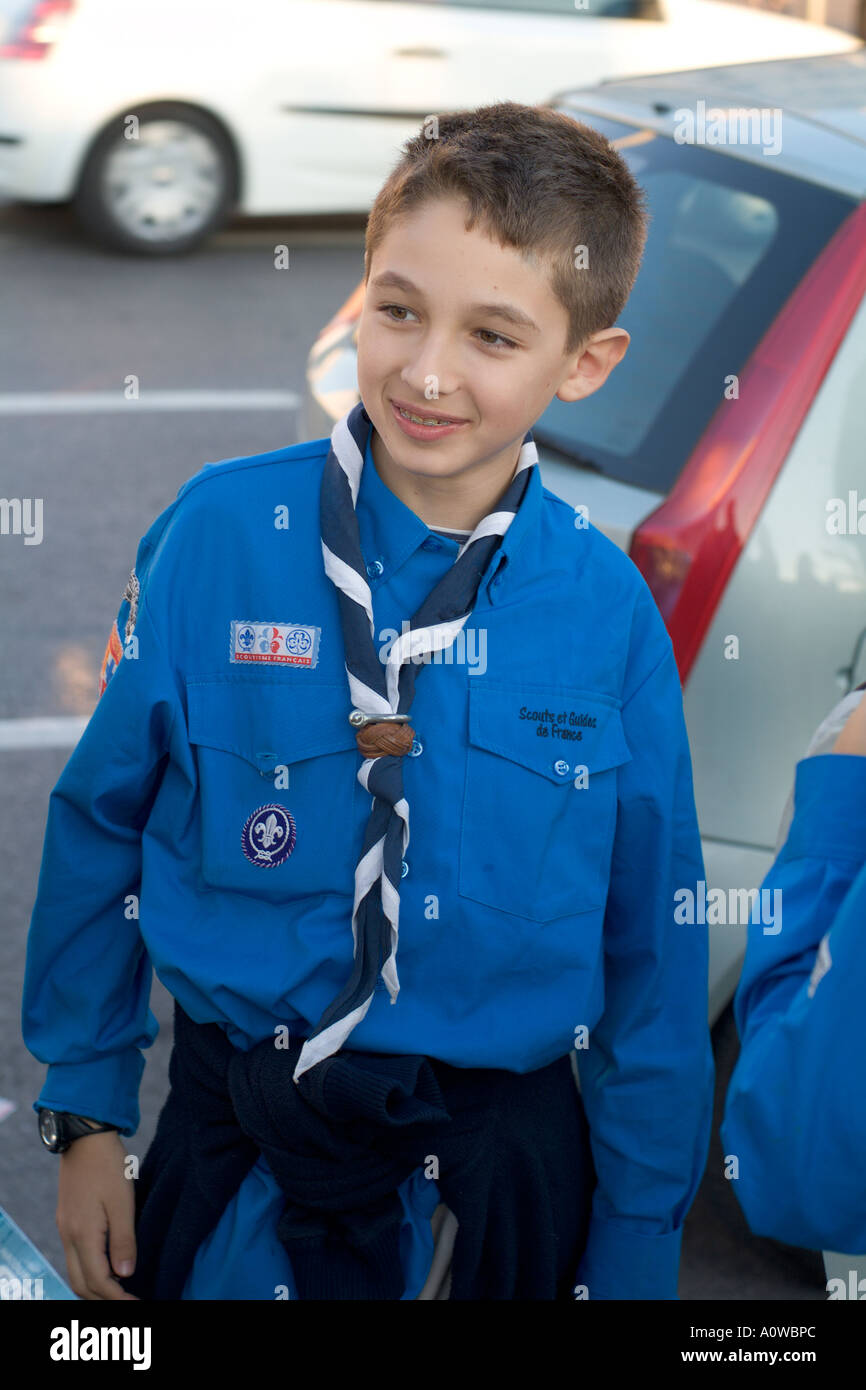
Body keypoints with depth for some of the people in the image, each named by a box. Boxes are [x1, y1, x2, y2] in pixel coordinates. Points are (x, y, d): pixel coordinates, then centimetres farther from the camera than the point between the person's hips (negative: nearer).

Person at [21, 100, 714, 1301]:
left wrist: (632, 1259, 1)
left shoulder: (610, 611, -11)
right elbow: (99, 826, -2)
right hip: (237, 1146, 0)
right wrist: (88, 1114, 3)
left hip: (502, 1168, 1)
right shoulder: (216, 534, -13)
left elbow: (653, 949, -3)